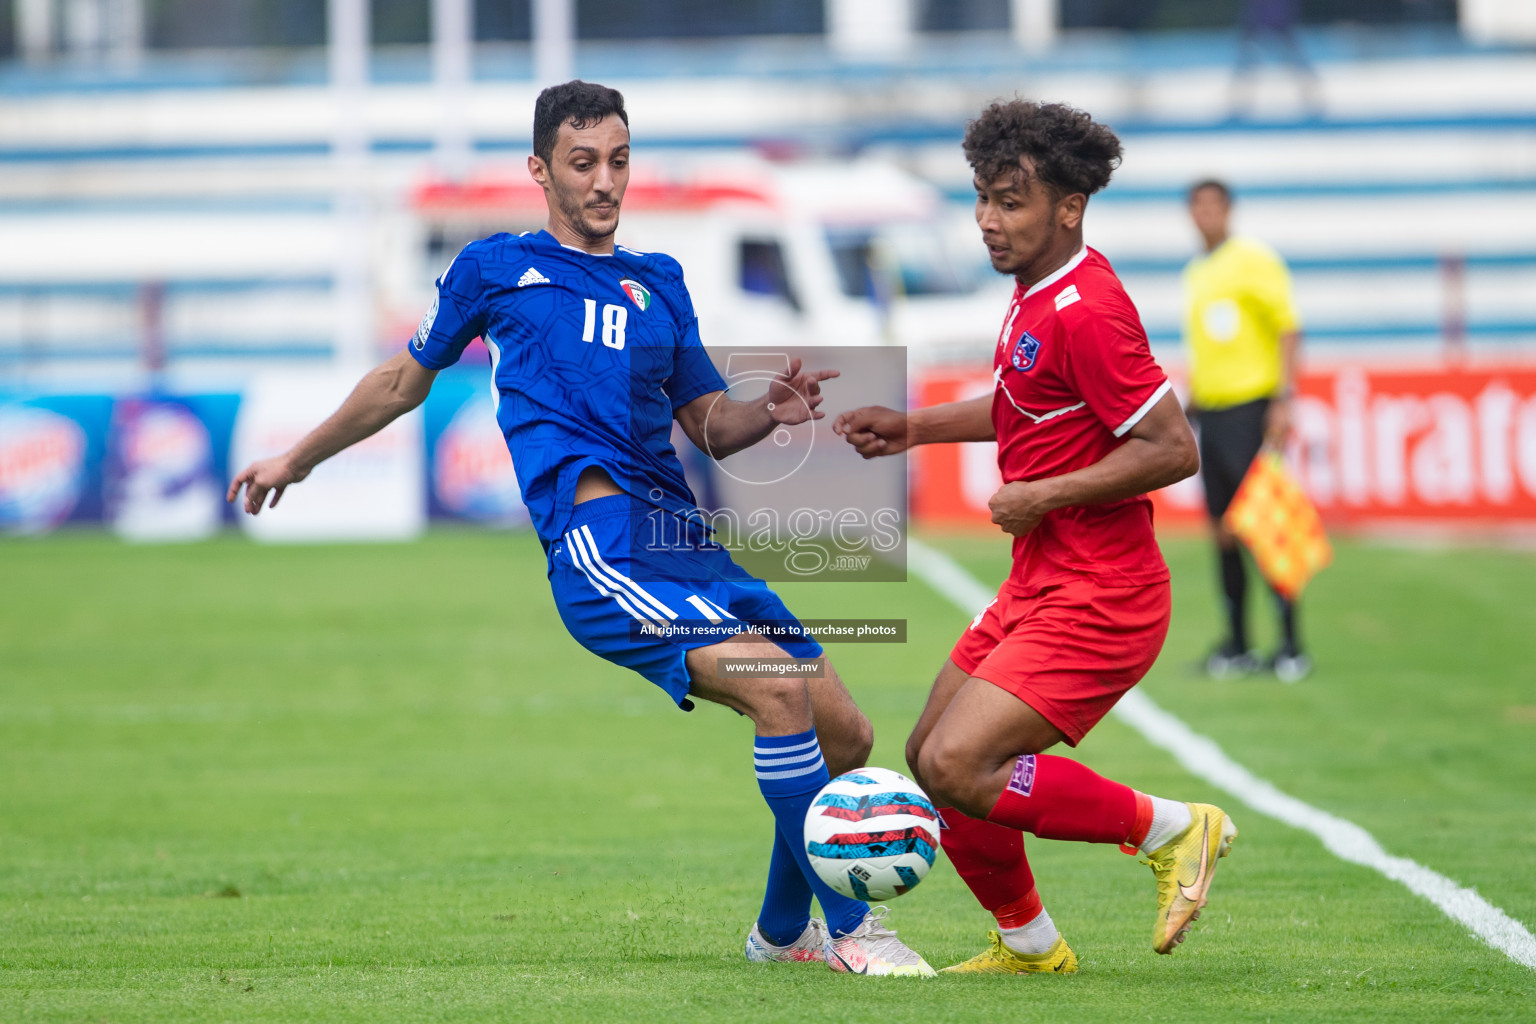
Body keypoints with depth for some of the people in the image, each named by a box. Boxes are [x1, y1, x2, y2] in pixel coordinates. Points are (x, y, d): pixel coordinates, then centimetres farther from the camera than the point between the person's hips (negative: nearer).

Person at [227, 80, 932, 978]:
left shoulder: (659, 282, 25)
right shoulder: (494, 268, 14)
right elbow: (407, 381, 28)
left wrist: (772, 414, 0)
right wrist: (298, 459, 34)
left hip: (684, 540, 6)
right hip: (596, 541, -6)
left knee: (845, 734, -1)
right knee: (779, 689, -26)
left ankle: (784, 930, 22)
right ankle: (850, 924, -18)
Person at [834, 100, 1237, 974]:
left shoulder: (1084, 311, -20)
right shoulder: (1037, 291, 11)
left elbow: (1172, 448, -22)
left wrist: (1043, 495, -18)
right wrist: (914, 428, 19)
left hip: (1096, 598, -10)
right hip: (1040, 584, 10)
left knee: (957, 768, -19)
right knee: (932, 759, 13)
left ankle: (1171, 829, -5)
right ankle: (1029, 945, 29)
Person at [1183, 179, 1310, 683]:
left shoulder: (1253, 260, -5)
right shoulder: (1195, 273, 17)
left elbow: (1289, 328, -9)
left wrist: (1284, 398, -17)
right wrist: (1191, 400, 20)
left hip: (1251, 408, -7)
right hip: (1210, 410, 7)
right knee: (1224, 531, 5)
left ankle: (1291, 645, -6)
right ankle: (1237, 646, 9)